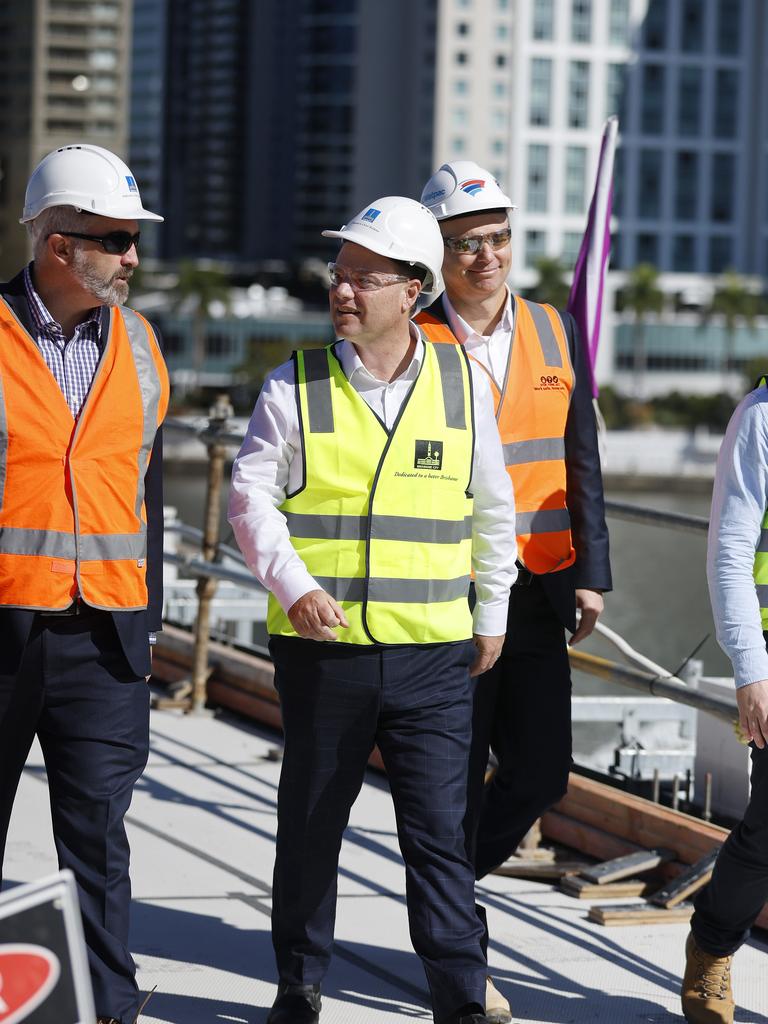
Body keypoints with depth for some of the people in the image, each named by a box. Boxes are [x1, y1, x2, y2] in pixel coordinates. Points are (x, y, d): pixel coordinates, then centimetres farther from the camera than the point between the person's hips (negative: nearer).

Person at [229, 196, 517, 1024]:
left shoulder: (461, 383, 4)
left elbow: (492, 509, 14)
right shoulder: (297, 387, -1)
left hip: (432, 652, 0)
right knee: (310, 824, 11)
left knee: (439, 831, -2)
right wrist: (293, 586, -17)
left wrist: (492, 615, 15)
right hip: (322, 648, 0)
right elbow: (251, 497, -3)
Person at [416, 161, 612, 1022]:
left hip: (535, 595, 4)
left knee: (540, 771, 5)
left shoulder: (551, 333, 8)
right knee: (456, 780, 3)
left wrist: (590, 573, 5)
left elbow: (578, 462, 11)